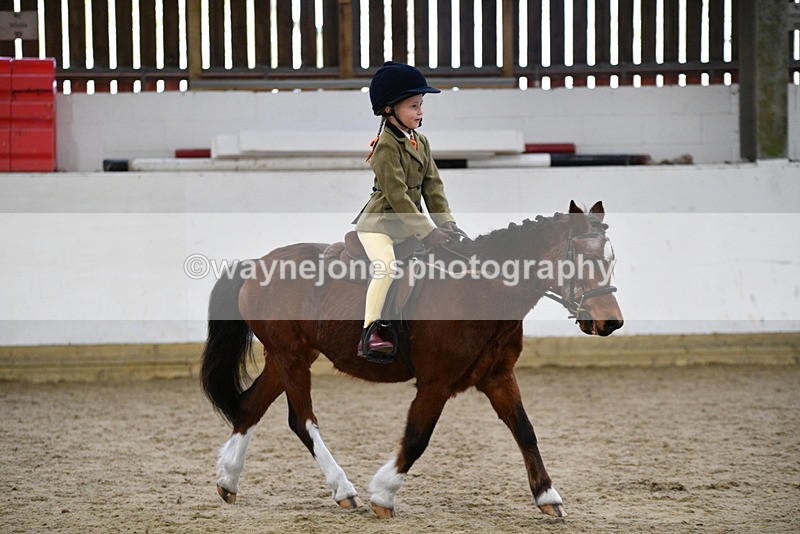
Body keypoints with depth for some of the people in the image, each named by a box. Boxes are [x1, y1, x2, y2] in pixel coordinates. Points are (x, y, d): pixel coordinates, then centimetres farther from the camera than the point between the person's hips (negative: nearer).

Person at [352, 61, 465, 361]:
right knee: (386, 268, -30)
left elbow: (432, 185, 5)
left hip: (407, 223, 9)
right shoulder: (387, 146, -19)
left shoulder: (420, 142, 8)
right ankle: (369, 336, -28)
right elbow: (397, 196, -23)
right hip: (378, 223, -9)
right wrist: (426, 232, -25)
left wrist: (445, 222, -8)